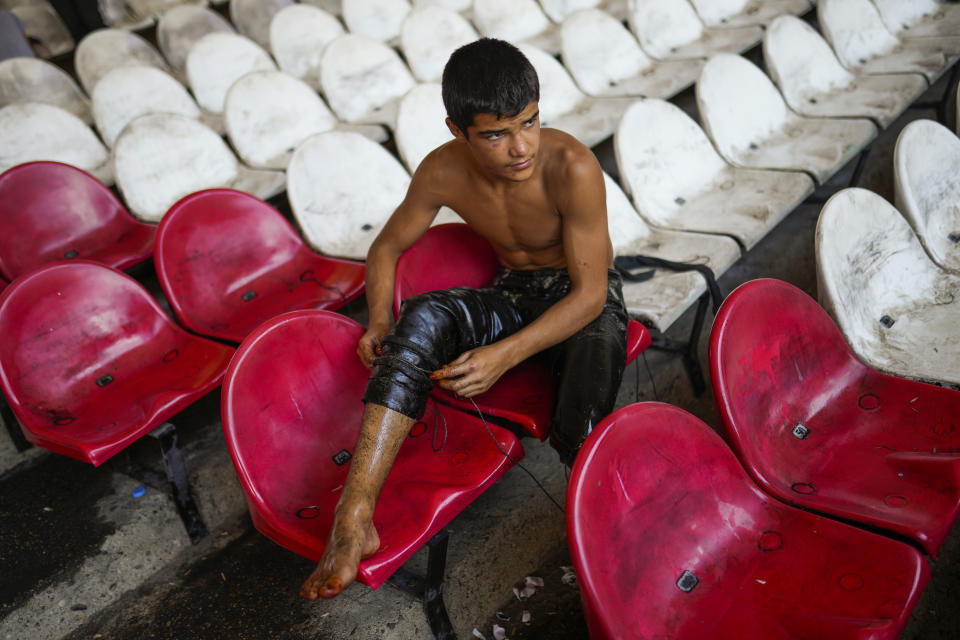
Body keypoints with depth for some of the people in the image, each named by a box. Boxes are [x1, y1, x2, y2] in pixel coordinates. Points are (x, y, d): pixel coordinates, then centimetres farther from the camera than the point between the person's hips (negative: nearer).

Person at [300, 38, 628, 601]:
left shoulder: (572, 167, -26)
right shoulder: (444, 172, -13)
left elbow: (590, 293, -24)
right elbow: (387, 247, 2)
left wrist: (504, 354, -37)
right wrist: (380, 322, -17)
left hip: (584, 301, -3)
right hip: (513, 296, 3)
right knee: (424, 318, -30)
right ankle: (354, 518, -35)